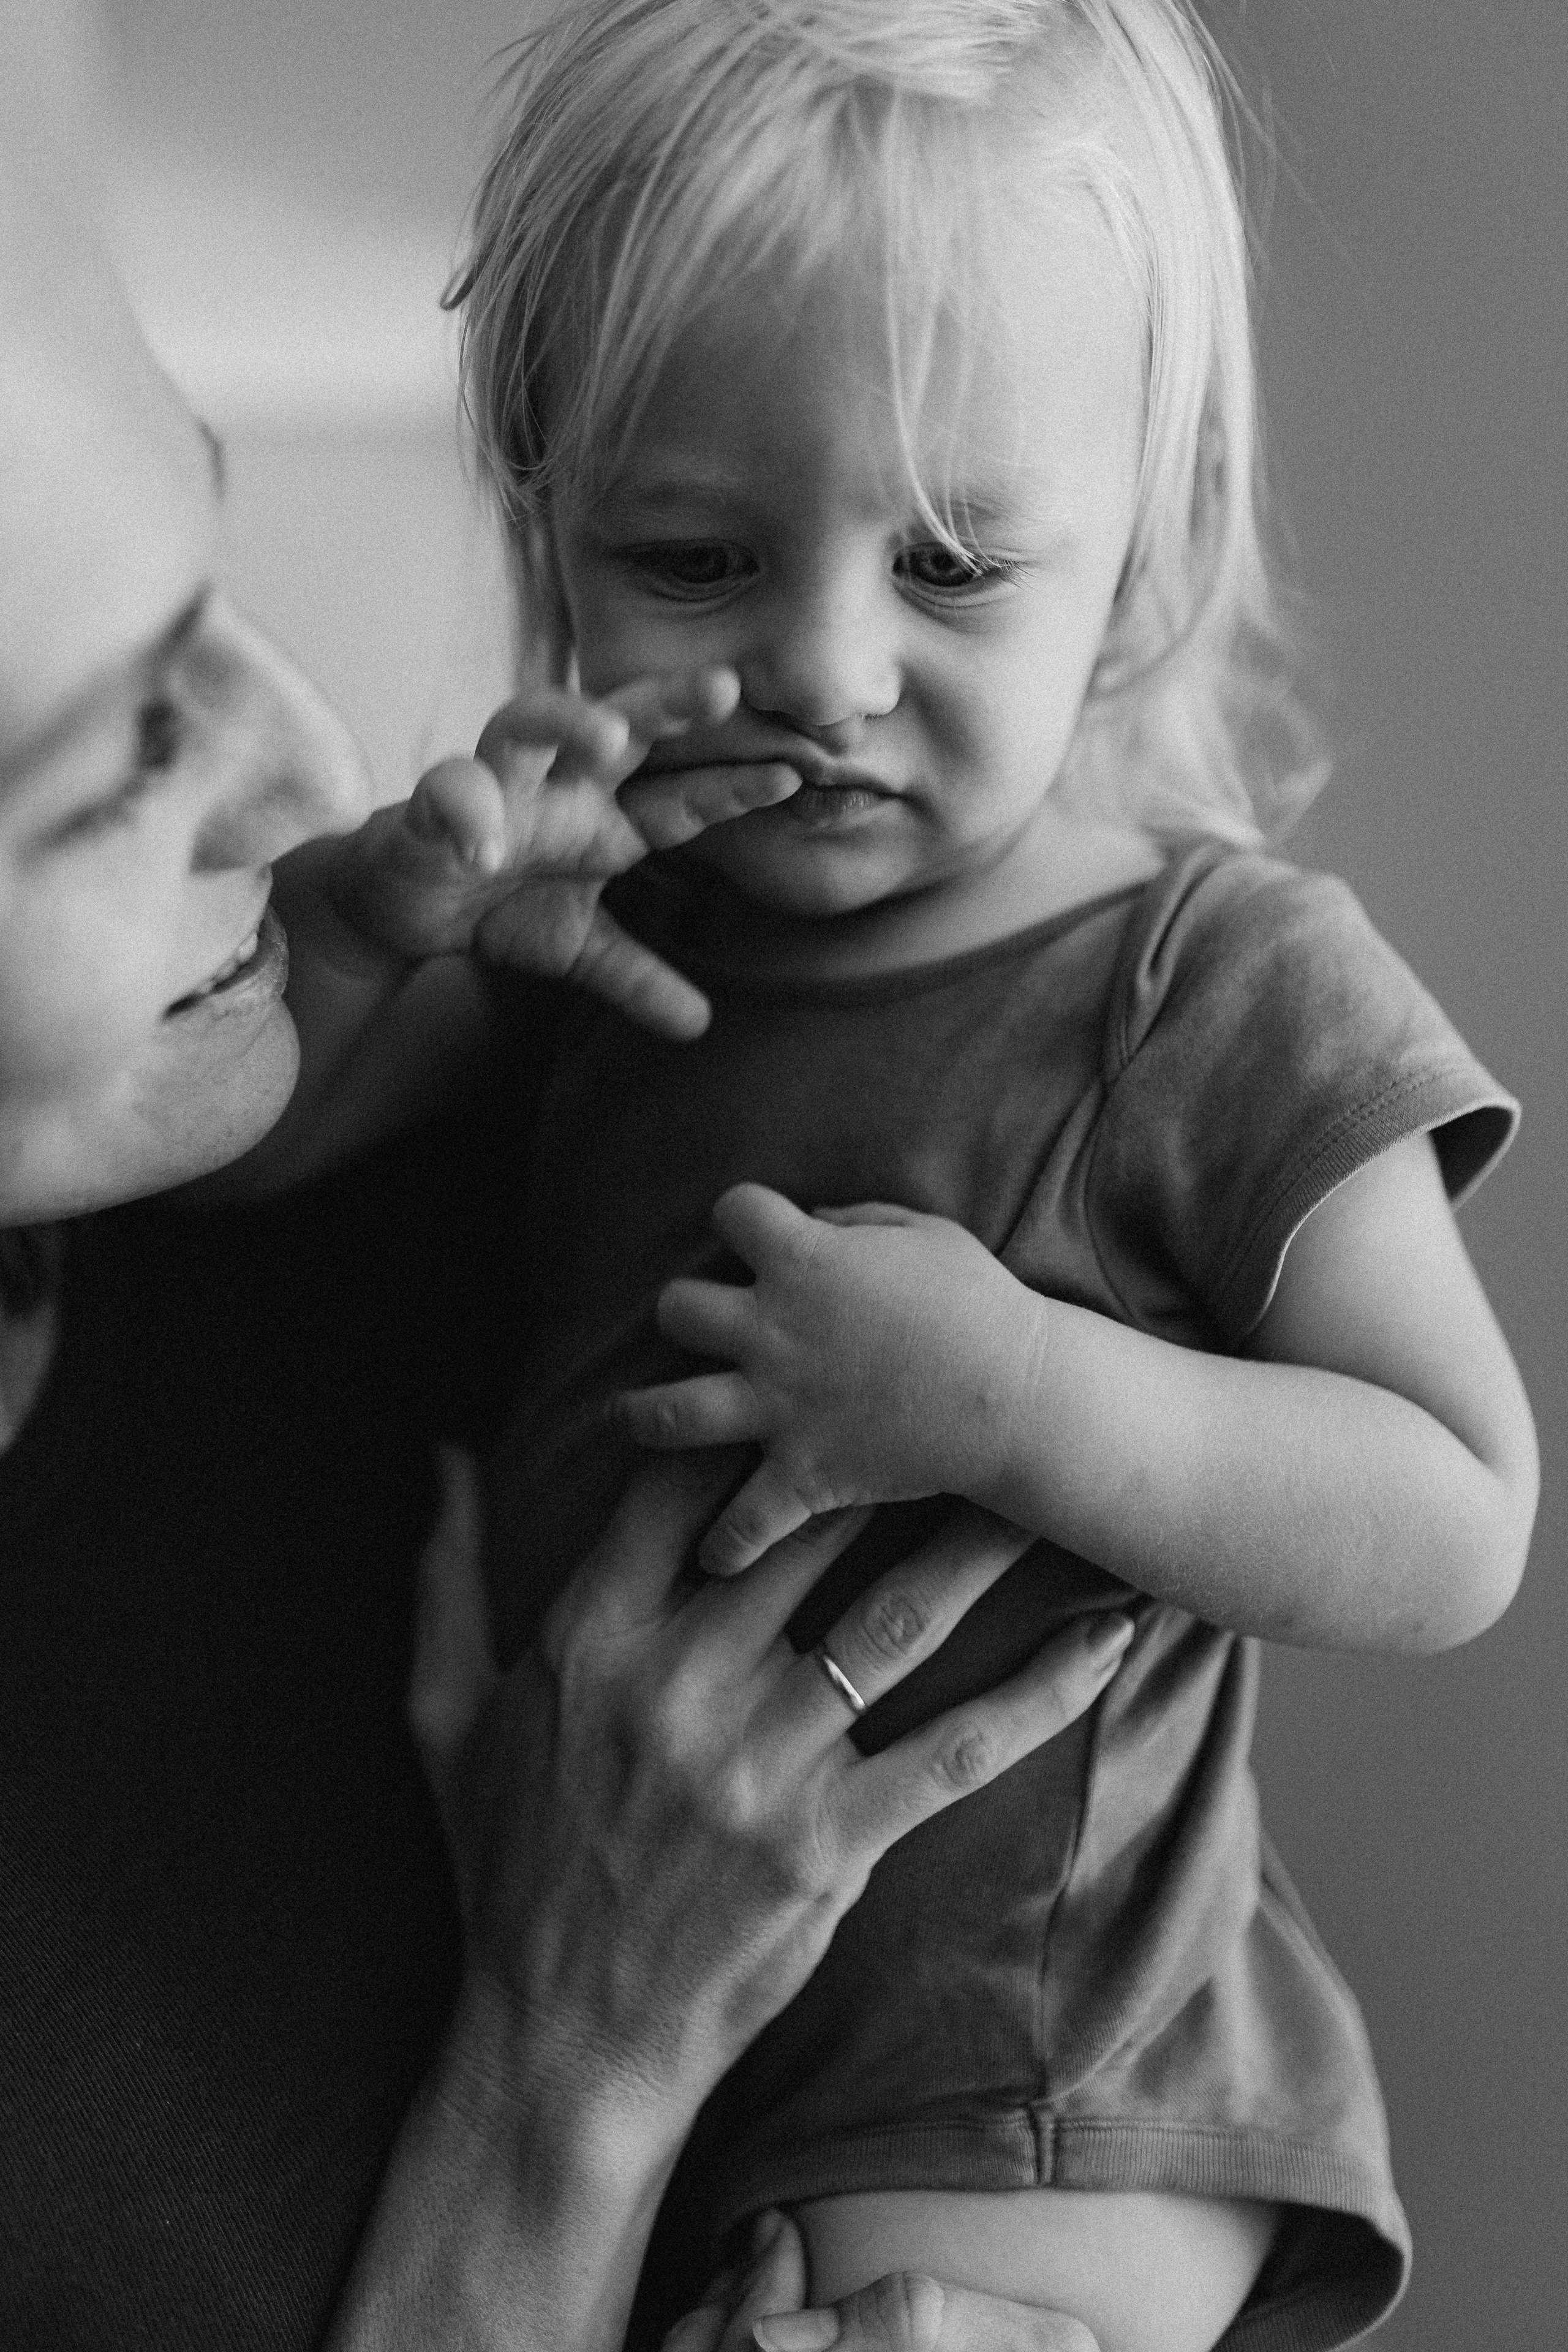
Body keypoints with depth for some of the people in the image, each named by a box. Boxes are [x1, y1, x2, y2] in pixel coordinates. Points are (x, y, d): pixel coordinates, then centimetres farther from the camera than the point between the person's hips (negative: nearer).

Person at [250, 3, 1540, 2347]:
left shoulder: (1218, 991, -16)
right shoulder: (612, 913, -1)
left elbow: (1457, 1531, -17)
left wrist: (1019, 1396, -31)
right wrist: (387, 905, -17)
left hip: (1021, 2090, -5)